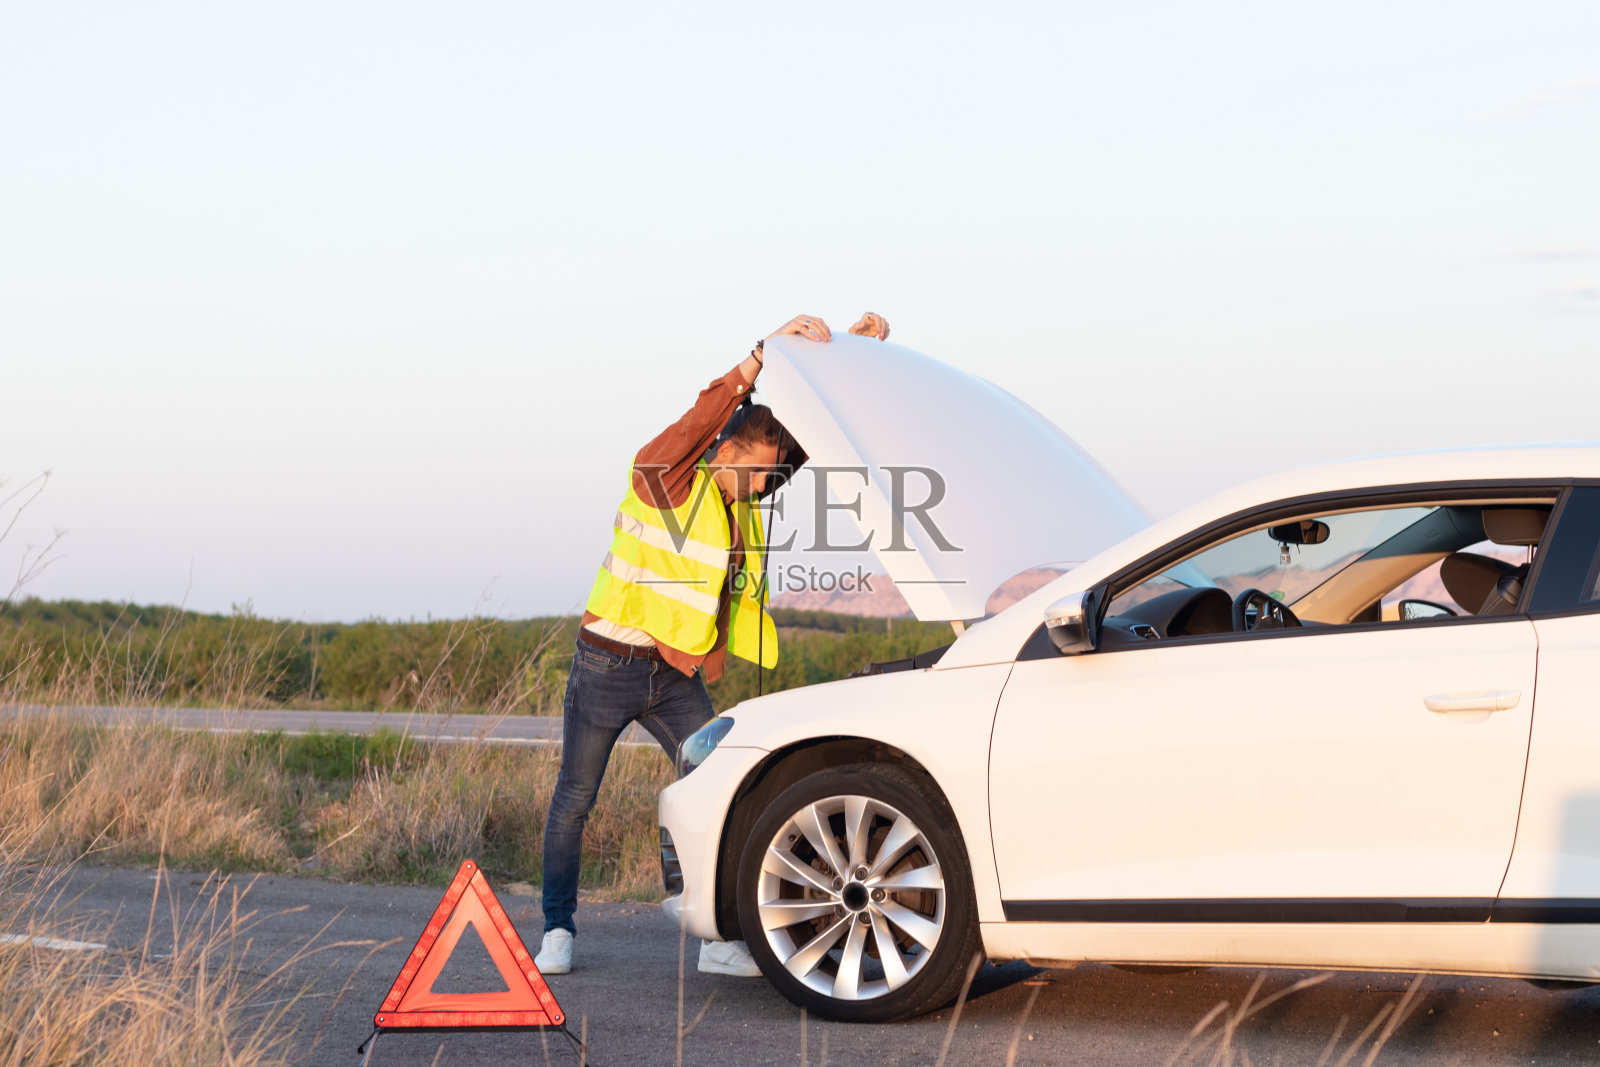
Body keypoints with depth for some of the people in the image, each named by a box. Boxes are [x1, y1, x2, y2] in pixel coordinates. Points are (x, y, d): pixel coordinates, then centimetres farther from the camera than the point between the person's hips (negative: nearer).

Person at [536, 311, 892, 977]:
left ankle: (719, 938, -2)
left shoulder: (740, 496, 5)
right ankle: (557, 931, 17)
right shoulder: (665, 477, -14)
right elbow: (706, 415, -34)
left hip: (678, 677, 6)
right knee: (574, 800, 4)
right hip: (609, 665, -6)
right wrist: (764, 354, -43)